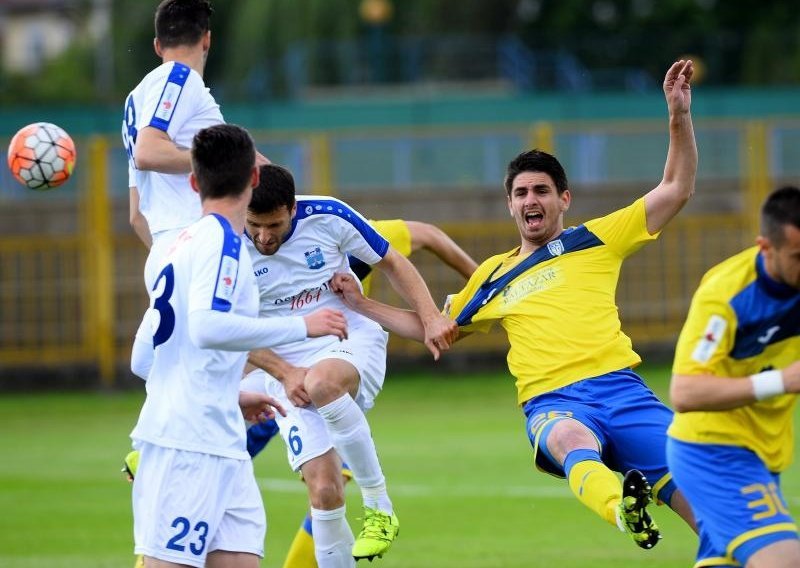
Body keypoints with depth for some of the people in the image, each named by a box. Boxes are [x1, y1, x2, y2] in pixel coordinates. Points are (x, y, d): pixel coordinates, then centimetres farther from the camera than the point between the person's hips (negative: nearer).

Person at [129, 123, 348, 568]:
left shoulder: (191, 240, 17)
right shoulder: (221, 240, -10)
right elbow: (207, 327, -25)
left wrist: (232, 398, 36)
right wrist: (302, 326, -20)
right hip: (191, 442, -9)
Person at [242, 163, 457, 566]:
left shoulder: (327, 216, -10)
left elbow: (390, 261, 3)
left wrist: (430, 317, -8)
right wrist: (284, 374, -12)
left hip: (355, 341, -1)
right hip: (290, 372, 1)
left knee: (322, 382, -38)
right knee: (324, 490, -14)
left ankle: (379, 506, -23)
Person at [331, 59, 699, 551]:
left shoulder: (595, 240, 17)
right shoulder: (494, 277, 26)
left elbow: (677, 188, 15)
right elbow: (431, 327, 39)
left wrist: (679, 116, 3)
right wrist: (361, 303, 31)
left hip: (619, 386, 1)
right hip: (551, 401, -1)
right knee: (574, 441, -40)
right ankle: (627, 511, -69)